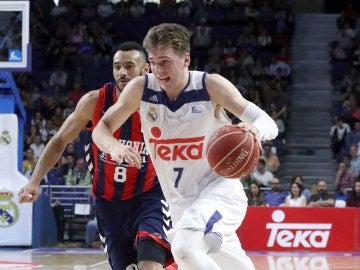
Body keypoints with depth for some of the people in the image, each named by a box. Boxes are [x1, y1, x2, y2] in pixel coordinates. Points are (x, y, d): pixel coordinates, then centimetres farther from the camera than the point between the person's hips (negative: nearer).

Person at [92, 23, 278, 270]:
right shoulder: (140, 89, -7)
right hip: (181, 201, 5)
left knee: (184, 247, -32)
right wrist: (114, 146, -26)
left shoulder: (211, 86, -15)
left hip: (220, 188, -5)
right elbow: (101, 129, -1)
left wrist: (254, 130, -42)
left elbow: (269, 124, -16)